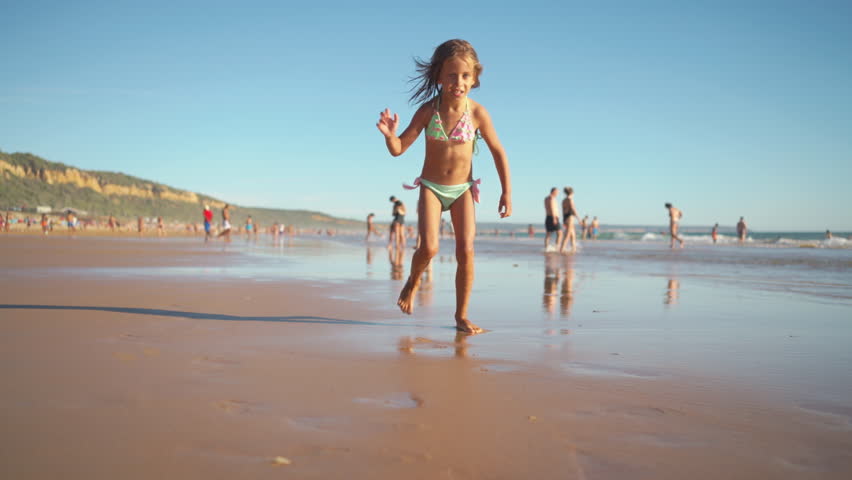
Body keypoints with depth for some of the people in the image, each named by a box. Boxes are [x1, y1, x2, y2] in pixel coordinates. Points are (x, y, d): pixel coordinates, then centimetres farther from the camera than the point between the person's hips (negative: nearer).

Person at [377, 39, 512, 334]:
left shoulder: (477, 113, -11)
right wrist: (390, 135, -31)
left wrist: (507, 192, 0)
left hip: (463, 189, 1)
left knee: (466, 250, -8)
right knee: (429, 247, -17)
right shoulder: (428, 110, -11)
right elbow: (398, 149, -8)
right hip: (431, 187, -1)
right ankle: (413, 282, 18)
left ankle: (462, 315, 7)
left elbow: (498, 152, 1)